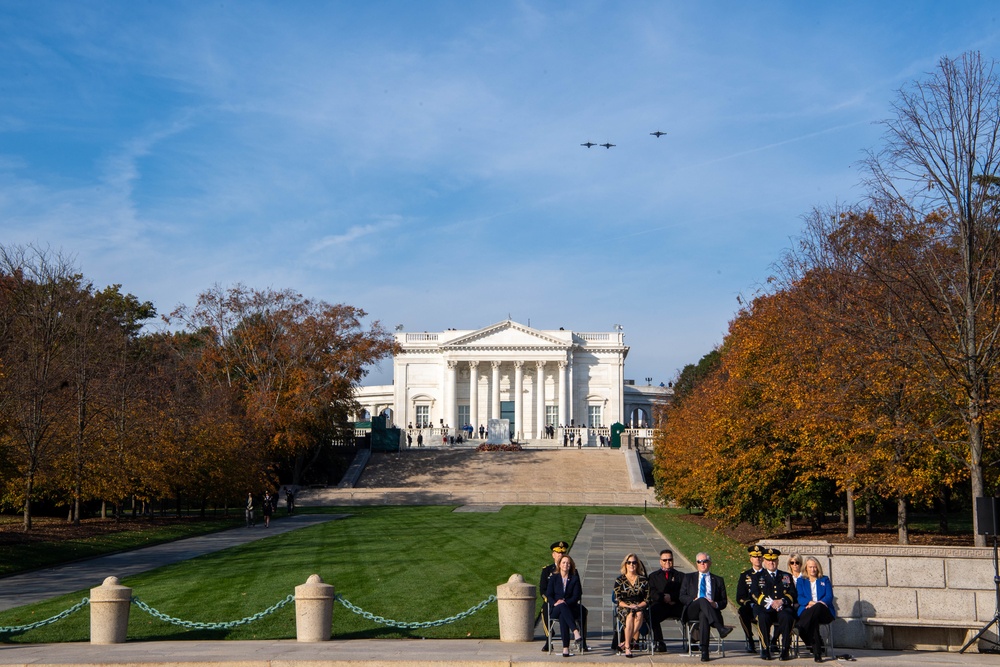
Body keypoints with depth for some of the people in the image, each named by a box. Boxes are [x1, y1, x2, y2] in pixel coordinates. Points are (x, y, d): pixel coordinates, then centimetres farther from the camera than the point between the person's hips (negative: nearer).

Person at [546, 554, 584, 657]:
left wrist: (565, 602, -17)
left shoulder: (575, 578, 11)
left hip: (571, 608, 0)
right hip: (556, 609, 0)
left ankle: (565, 648, -48)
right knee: (562, 606, -39)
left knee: (562, 617, -38)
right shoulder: (553, 578, 14)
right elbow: (548, 594, 4)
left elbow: (576, 596, 1)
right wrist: (555, 602, -17)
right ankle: (576, 631, -54)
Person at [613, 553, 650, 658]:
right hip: (623, 608, -1)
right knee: (630, 616, -37)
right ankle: (627, 646, -33)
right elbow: (618, 600, 2)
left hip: (639, 608, 1)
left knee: (639, 615, -36)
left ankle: (625, 642, -30)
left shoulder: (643, 580, 11)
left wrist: (638, 606, -11)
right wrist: (629, 606, -15)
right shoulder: (620, 580, 8)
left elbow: (647, 600, 7)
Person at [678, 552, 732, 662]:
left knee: (703, 615, -40)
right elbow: (681, 597, 12)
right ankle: (721, 629, -51)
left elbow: (724, 601, 17)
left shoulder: (718, 580, 24)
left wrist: (716, 604, -8)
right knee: (703, 600, -36)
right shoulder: (688, 577, 24)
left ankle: (704, 651, -50)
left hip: (711, 610, 0)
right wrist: (694, 600, -9)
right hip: (692, 611, 0)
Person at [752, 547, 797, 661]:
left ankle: (785, 650, -28)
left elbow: (793, 594, 11)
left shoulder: (786, 576, 23)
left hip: (783, 608, 1)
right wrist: (770, 602, -12)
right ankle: (765, 650, -26)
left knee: (787, 617, -35)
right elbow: (755, 594, 4)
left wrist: (782, 601, -10)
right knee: (762, 618, -36)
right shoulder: (758, 576, 20)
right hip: (765, 609, 0)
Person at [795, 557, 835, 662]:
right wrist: (809, 602, -17)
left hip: (824, 612, 0)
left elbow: (829, 597, 7)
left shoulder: (825, 580, 25)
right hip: (807, 611, 0)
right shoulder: (801, 581, 25)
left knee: (817, 607, -42)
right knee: (814, 619, -42)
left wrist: (816, 604, -15)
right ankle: (817, 652, -44)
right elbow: (799, 597, 8)